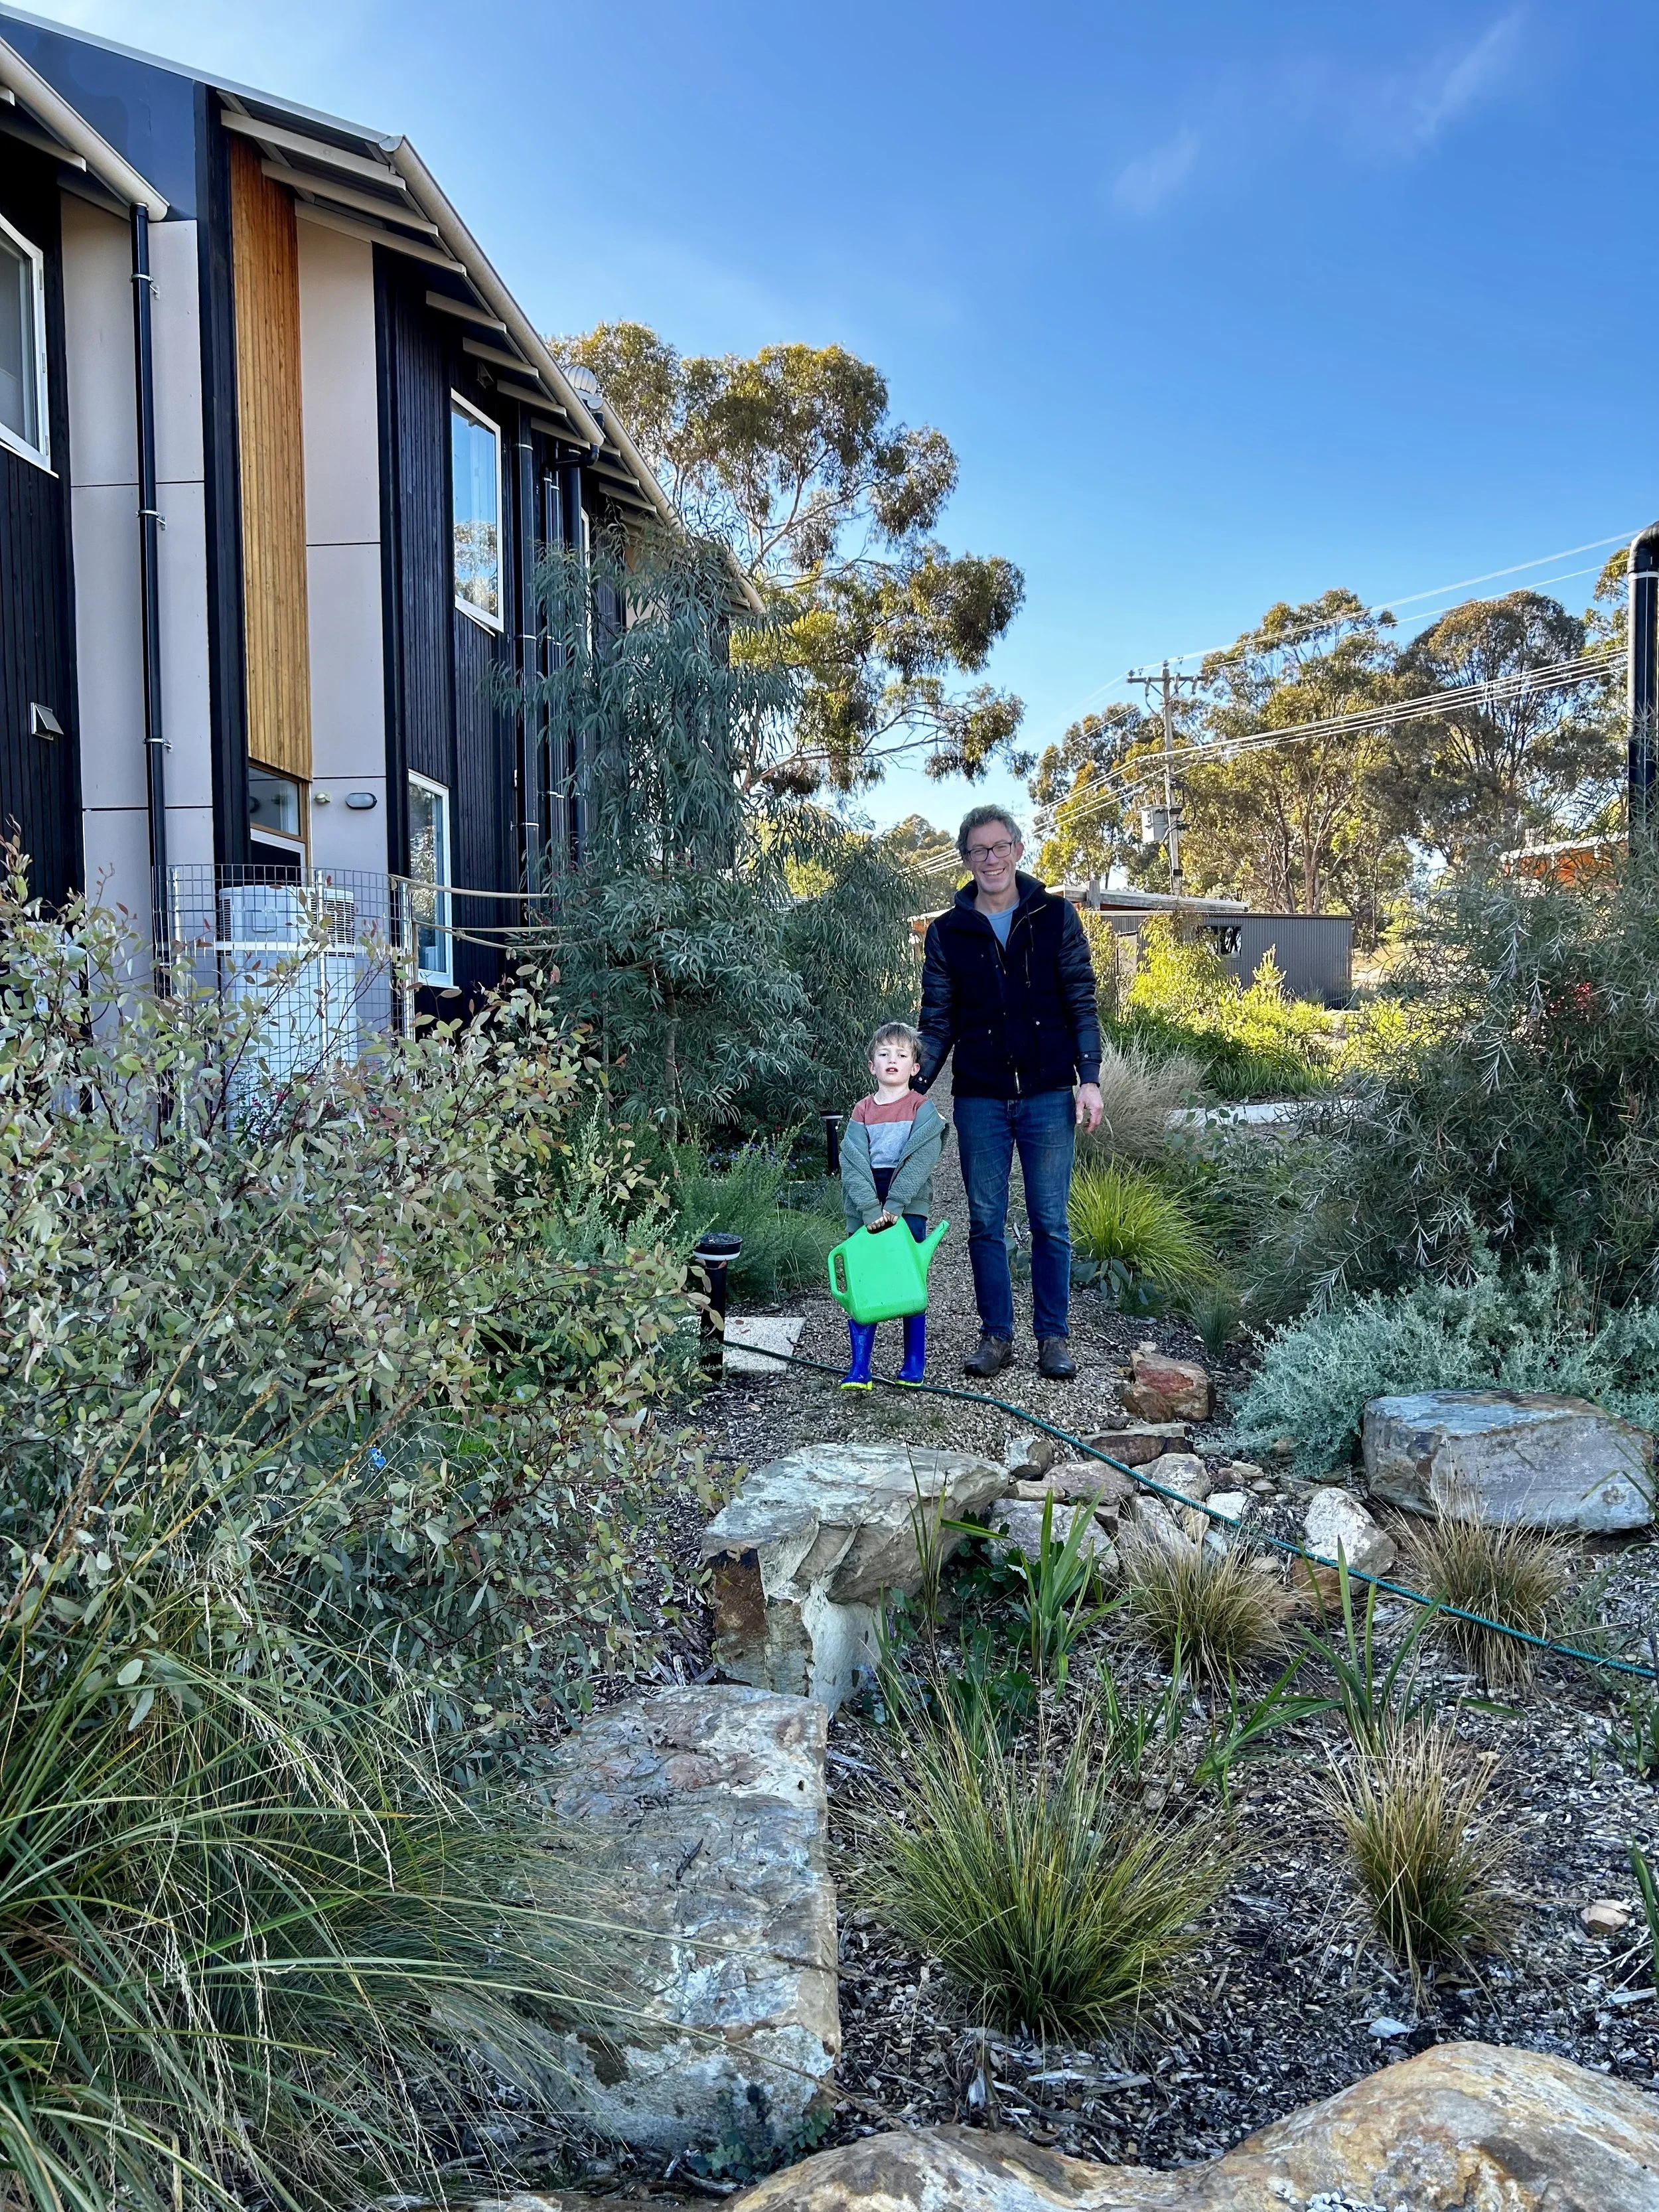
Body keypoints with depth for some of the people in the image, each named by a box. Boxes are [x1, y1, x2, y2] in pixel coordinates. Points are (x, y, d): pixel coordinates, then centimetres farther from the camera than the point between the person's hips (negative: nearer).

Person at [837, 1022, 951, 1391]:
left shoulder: (922, 1109, 0)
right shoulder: (862, 1111, 6)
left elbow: (920, 1160, -11)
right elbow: (852, 1164, -4)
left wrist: (892, 1207, -20)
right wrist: (871, 1210, -17)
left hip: (907, 1208, -2)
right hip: (864, 1211, 2)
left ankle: (914, 1364, 15)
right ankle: (859, 1368, 4)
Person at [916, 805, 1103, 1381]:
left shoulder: (1055, 917, 3)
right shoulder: (947, 932, 6)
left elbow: (1082, 1004, 3)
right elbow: (938, 1022, 8)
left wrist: (1089, 1078, -7)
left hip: (1047, 1096, -1)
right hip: (979, 1100, 1)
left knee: (1050, 1224, 3)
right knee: (986, 1223, 7)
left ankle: (1053, 1336, 15)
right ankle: (996, 1334, 18)